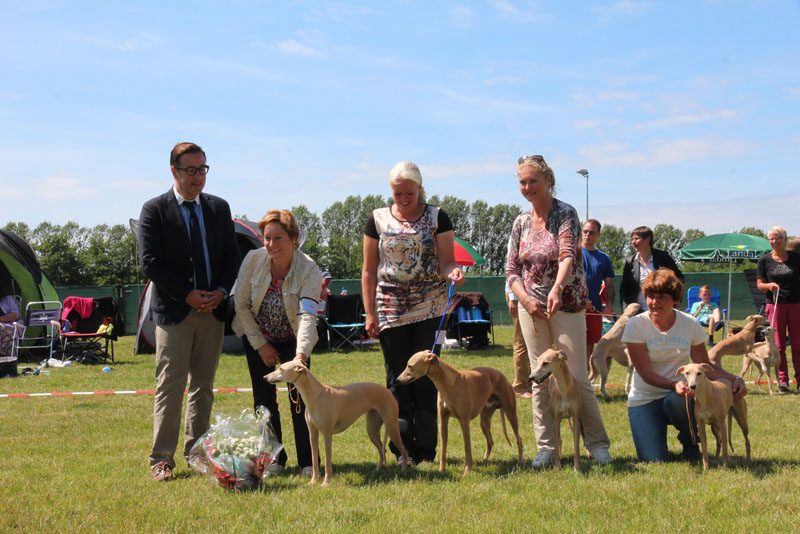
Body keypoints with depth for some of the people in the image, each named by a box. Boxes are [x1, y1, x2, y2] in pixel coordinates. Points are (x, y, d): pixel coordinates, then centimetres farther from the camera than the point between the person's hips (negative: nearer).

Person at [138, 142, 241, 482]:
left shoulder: (219, 208, 11)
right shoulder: (154, 210, -2)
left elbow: (231, 256, 11)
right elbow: (150, 262, -8)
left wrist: (220, 292, -6)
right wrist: (187, 295, -13)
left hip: (213, 310, 4)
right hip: (173, 312, -4)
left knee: (204, 386, 10)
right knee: (170, 386, -4)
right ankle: (162, 459, 1)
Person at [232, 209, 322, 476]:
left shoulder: (309, 270, -25)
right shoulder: (253, 260, -20)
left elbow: (307, 316, -37)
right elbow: (241, 305, -9)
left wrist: (301, 354, -51)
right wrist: (260, 345, -7)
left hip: (293, 339, -2)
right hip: (257, 336, 2)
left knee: (300, 395, -9)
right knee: (264, 397, 0)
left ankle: (308, 461, 3)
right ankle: (273, 459, 13)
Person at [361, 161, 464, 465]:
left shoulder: (436, 218, 3)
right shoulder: (378, 220, 6)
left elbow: (446, 262, -2)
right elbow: (369, 270, 7)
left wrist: (452, 272, -26)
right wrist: (369, 313, 1)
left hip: (430, 307, -1)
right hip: (391, 309, 1)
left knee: (426, 376, -4)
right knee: (397, 377, 3)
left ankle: (426, 449, 5)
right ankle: (403, 448, 11)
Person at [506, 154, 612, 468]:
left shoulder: (565, 214, -7)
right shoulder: (521, 223, 8)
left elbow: (568, 254, -23)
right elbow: (511, 270, 9)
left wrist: (557, 287, -41)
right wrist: (525, 299, -9)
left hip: (566, 304, -4)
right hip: (531, 307, 4)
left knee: (577, 376, -4)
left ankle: (597, 444, 9)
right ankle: (546, 448, 11)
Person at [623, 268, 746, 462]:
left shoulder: (690, 324, -2)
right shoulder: (635, 326, -11)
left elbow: (705, 366, 6)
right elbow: (646, 373, -15)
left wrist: (734, 379, -12)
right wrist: (674, 385, -34)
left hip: (680, 395, 2)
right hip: (644, 400, -2)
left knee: (675, 400, -38)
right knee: (653, 460, -20)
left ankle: (690, 442, -6)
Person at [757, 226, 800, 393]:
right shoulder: (765, 260, 4)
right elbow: (759, 284, 5)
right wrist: (769, 285, -16)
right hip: (775, 304, 0)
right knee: (778, 345, 1)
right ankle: (782, 380, 7)